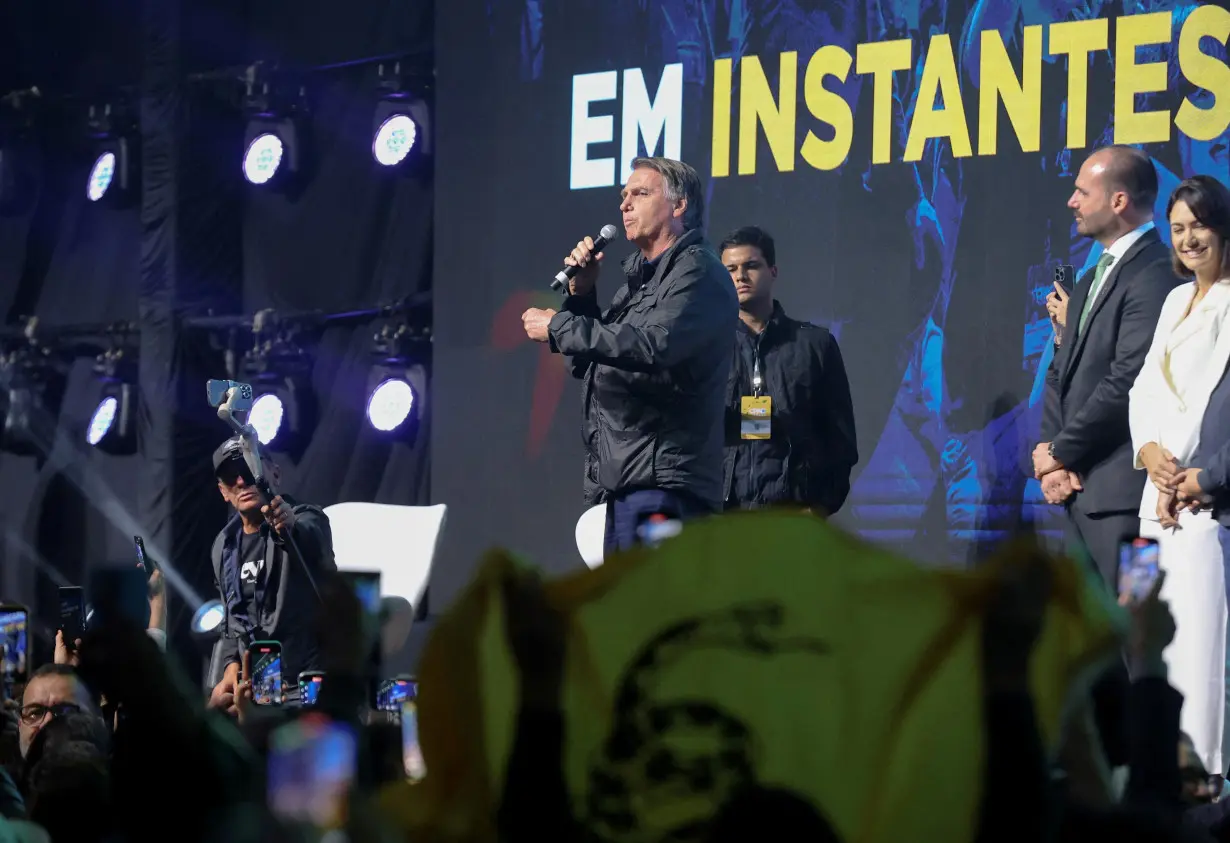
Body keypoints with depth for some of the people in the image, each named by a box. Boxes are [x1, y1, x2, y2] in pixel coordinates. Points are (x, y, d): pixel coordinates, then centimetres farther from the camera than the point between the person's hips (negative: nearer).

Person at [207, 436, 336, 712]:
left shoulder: (306, 521, -8)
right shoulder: (224, 546, 13)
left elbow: (311, 544, -34)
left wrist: (290, 528, -59)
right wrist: (232, 665, 3)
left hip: (307, 677, -7)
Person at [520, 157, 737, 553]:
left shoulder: (698, 272, -6)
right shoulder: (637, 279, 22)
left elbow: (653, 347, -22)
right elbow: (585, 363, 26)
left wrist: (558, 326, -13)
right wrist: (580, 293, 10)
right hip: (620, 483, 9)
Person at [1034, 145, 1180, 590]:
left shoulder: (1154, 274, -13)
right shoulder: (1090, 280, 19)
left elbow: (1126, 382, -19)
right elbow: (1061, 374, 16)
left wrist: (1061, 453, -10)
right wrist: (1053, 458, 0)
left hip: (1123, 490, -10)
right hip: (1079, 487, 10)